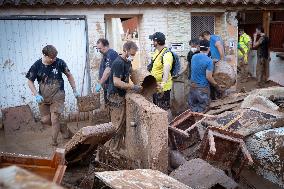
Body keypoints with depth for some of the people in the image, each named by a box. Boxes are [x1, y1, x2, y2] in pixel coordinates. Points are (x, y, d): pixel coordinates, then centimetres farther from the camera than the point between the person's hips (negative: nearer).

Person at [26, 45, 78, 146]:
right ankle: (62, 126, 34)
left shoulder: (59, 62, -10)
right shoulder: (37, 66, -9)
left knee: (54, 119, -7)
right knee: (45, 120, 9)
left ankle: (54, 141, 10)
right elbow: (30, 81, 1)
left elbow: (69, 75, 3)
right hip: (43, 97, 3)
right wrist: (36, 95, -11)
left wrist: (75, 91, 4)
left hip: (57, 96, -3)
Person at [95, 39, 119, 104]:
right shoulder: (105, 55, 15)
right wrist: (99, 83, 19)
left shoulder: (111, 54, -17)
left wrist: (100, 84, -25)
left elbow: (108, 71, -26)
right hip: (106, 85, 10)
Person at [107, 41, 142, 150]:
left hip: (122, 95, 10)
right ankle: (114, 148, 6)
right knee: (117, 124, -4)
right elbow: (117, 82, -26)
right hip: (115, 96, -10)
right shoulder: (118, 63, -19)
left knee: (123, 122, 15)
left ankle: (121, 145, 27)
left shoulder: (128, 62, 11)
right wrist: (133, 87, -22)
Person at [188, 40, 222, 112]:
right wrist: (216, 85, -3)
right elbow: (208, 77, -20)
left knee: (192, 108, 17)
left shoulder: (193, 57, 1)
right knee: (201, 110, 7)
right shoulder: (209, 61, -18)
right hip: (202, 88, -6)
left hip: (192, 86, 6)